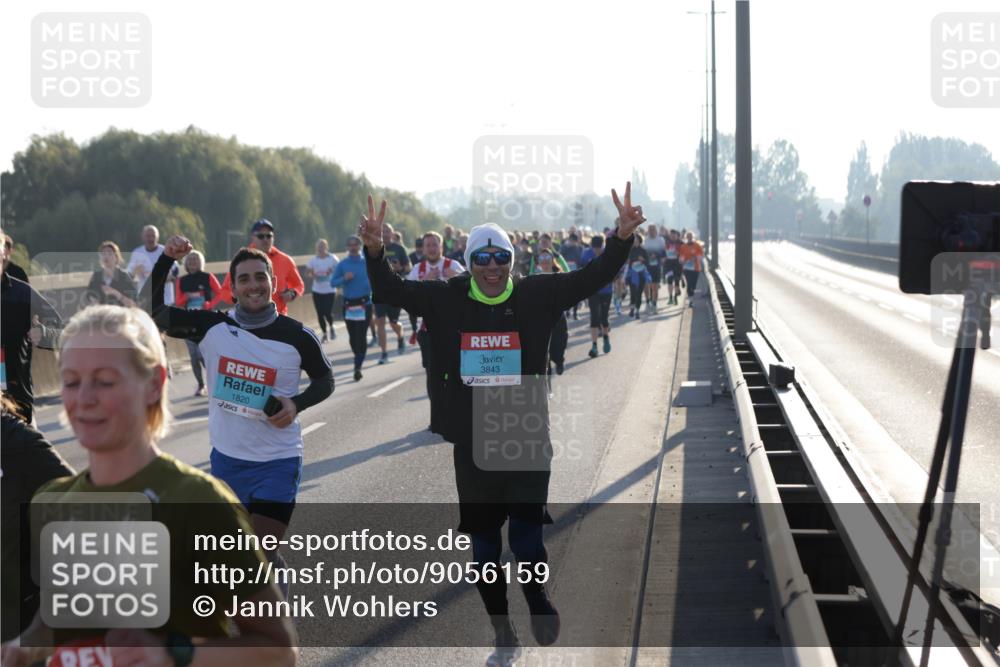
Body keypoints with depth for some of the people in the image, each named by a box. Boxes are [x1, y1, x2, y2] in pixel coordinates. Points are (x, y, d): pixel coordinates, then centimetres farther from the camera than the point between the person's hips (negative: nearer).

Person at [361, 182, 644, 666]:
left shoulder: (535, 296, -3)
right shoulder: (447, 300, -1)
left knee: (526, 539, -12)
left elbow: (592, 278, -8)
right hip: (471, 445, 2)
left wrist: (622, 238, -22)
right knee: (484, 547, 11)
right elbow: (390, 291, -1)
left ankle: (538, 599, 21)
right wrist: (374, 250, -20)